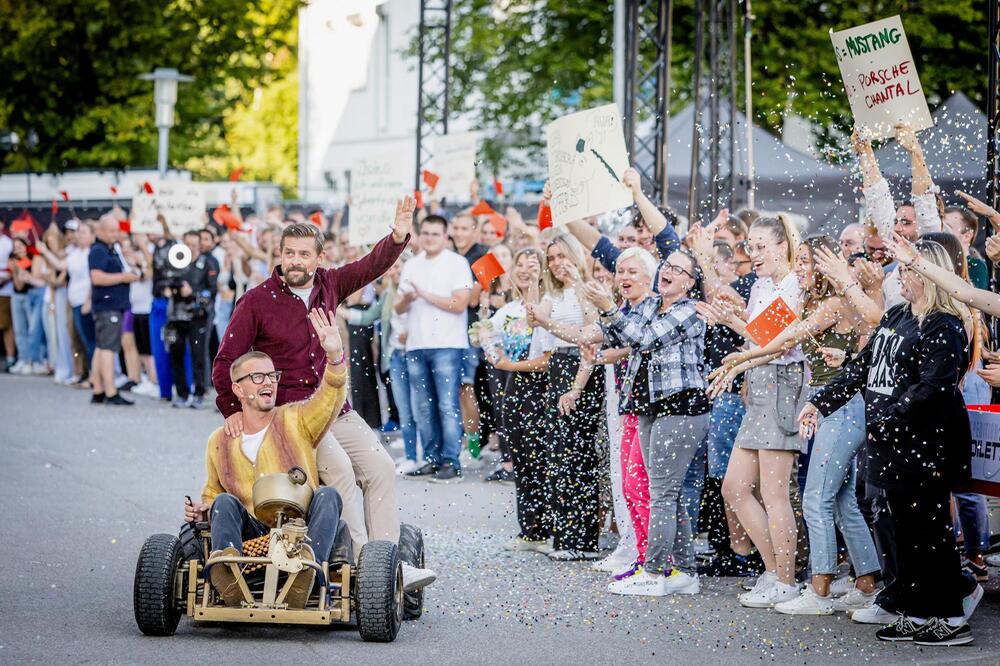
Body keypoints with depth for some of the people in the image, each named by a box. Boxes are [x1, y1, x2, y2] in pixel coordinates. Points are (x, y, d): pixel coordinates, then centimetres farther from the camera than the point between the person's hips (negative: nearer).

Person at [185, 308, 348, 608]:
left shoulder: (295, 420, 7)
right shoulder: (220, 442, 14)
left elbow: (331, 397, -13)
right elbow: (212, 492, 28)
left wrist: (334, 355, -31)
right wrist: (202, 509, 4)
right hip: (251, 535, 2)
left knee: (328, 495, -27)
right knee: (225, 502, -23)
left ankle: (308, 561, -54)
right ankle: (226, 564, -51)